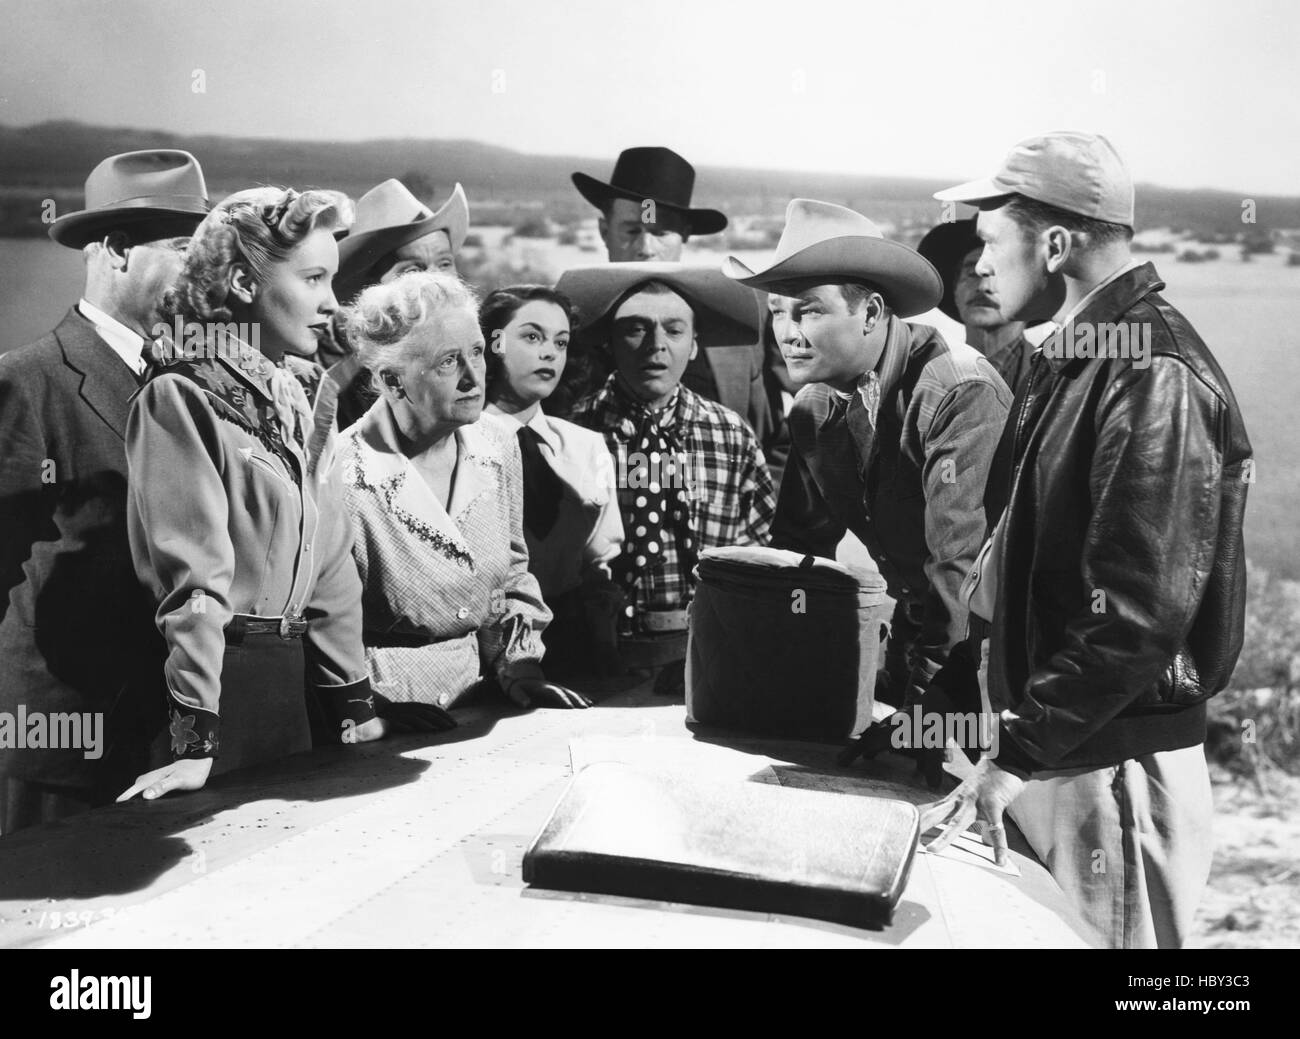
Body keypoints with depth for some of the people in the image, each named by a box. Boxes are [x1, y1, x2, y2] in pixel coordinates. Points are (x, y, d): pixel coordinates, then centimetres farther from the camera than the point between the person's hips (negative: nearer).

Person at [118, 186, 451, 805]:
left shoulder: (291, 399, 12)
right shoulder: (182, 398, -11)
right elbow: (193, 575, -18)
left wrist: (356, 704, 13)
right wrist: (195, 744, -20)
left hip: (288, 679, 7)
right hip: (222, 680, -7)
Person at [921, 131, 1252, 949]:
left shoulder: (1153, 376, -18)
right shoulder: (1076, 357, 11)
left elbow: (1138, 610, -25)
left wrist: (1016, 754, -23)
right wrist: (1017, 737, 14)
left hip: (1115, 766, -9)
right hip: (1054, 749, 9)